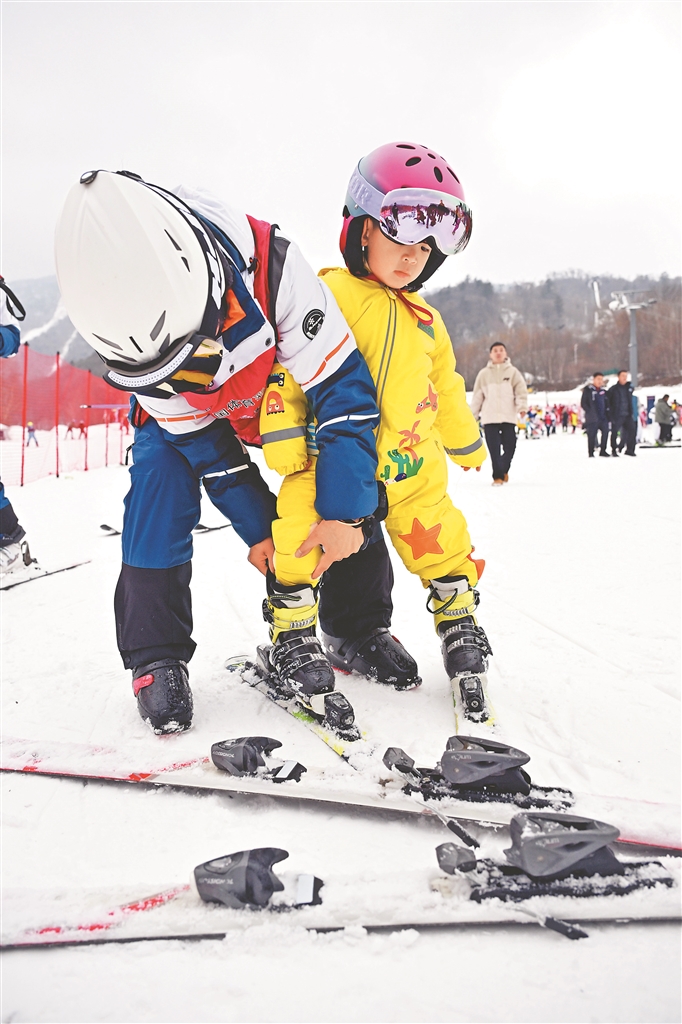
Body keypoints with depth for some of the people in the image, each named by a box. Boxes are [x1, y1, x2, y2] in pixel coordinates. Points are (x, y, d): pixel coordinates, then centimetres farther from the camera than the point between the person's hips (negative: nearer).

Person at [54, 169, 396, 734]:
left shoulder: (271, 266, -43)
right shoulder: (130, 318, -33)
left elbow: (344, 388, -35)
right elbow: (200, 440, -21)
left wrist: (344, 511, -34)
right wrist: (256, 525, -17)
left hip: (288, 388, 0)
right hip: (189, 417, 1)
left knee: (351, 499, -14)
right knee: (158, 477, -22)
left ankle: (296, 626, -1)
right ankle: (156, 653, -10)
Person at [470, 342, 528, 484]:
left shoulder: (513, 372, 7)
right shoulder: (484, 374, 10)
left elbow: (521, 390, -1)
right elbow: (477, 396, 12)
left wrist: (522, 406, -18)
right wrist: (473, 416, 11)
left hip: (508, 416, 0)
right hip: (489, 417, 0)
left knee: (510, 446, 0)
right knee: (494, 448, -6)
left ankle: (504, 469, 26)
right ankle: (498, 476, 1)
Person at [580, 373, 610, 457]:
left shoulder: (603, 391, 16)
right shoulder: (588, 390, 1)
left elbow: (607, 403, 24)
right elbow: (583, 403, -2)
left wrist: (606, 411, 9)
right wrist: (589, 412, -9)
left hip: (603, 417, 5)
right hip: (592, 418, -5)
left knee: (605, 432, -3)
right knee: (592, 435, -4)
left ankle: (603, 451, 8)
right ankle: (591, 453, 3)